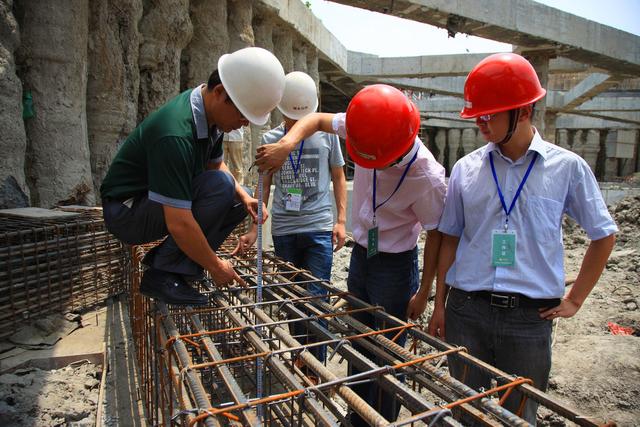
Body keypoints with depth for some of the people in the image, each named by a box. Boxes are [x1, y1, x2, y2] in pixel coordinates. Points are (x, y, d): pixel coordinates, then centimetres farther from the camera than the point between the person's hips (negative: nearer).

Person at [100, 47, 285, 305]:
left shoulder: (210, 111, -5)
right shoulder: (175, 134, -33)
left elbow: (215, 164, 12)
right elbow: (179, 224, -33)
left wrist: (244, 197, -6)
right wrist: (215, 266, -20)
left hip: (157, 202, 9)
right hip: (126, 211, -9)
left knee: (240, 201, 3)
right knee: (219, 185, -28)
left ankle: (163, 258, 4)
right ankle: (162, 274, -16)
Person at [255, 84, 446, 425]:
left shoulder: (427, 177, -28)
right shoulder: (364, 130, -16)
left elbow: (436, 234, -15)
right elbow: (317, 120, -1)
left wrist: (423, 292, -7)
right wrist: (287, 143, -21)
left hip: (395, 265, -6)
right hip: (360, 254, 6)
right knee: (359, 345, 20)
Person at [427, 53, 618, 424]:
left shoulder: (567, 167, -3)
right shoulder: (466, 168, 1)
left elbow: (604, 236, 8)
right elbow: (450, 239, 6)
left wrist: (574, 300, 5)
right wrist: (440, 305, 7)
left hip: (530, 316, -1)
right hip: (466, 312, 2)